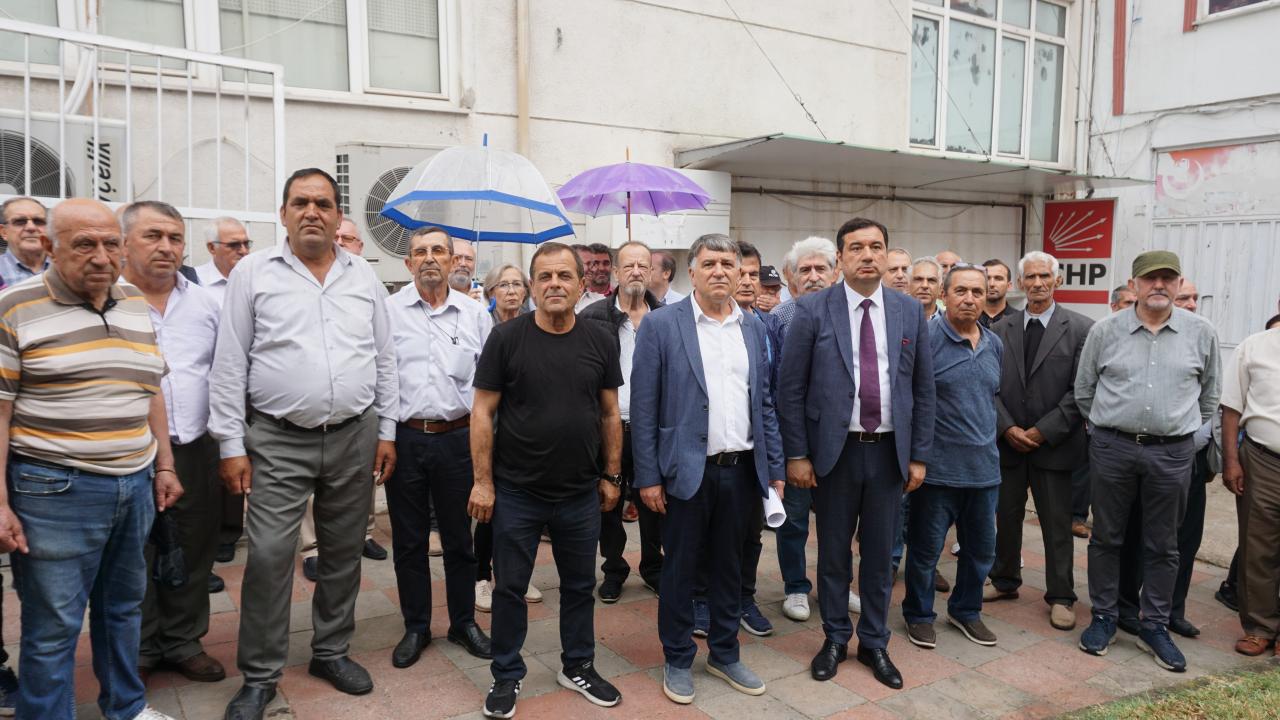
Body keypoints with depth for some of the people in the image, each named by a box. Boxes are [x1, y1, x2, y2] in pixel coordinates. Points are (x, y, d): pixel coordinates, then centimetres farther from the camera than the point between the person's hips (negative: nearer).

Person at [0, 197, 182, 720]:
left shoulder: (137, 305, 8)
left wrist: (164, 467, 12)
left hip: (135, 485, 6)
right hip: (54, 490, -5)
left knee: (123, 606, 19)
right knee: (53, 627, 4)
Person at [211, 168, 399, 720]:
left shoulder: (364, 277, 7)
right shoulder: (253, 273, -1)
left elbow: (385, 358, 9)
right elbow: (229, 365, -2)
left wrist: (387, 431, 6)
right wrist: (231, 445, -6)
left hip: (355, 437, 3)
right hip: (278, 441, -2)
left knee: (343, 552, 12)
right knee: (268, 556, -2)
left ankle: (331, 652, 30)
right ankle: (260, 675, 15)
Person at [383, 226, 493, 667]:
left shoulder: (475, 314, 5)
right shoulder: (388, 311, 1)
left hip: (458, 437, 1)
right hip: (404, 438, 0)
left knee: (460, 538, 11)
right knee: (408, 540, 10)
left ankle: (464, 623, 27)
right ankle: (416, 628, 26)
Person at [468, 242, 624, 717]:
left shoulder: (600, 342, -1)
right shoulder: (506, 338, -8)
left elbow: (610, 414, 6)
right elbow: (482, 412, -7)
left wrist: (611, 476, 6)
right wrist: (482, 481, -9)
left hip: (581, 494, 3)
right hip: (515, 492, -2)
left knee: (579, 587, 16)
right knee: (510, 588, 11)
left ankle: (578, 667, 35)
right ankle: (507, 674, 30)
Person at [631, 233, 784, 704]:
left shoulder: (754, 327, 7)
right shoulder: (661, 325, -6)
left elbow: (765, 403, 10)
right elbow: (643, 408, -7)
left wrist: (776, 469, 7)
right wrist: (647, 476, -10)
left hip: (742, 470, 4)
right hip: (686, 470, -4)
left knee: (729, 567, 16)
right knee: (680, 569, 10)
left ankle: (725, 654, 33)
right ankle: (678, 660, 27)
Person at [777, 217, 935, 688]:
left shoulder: (910, 312, 3)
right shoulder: (812, 310, -6)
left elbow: (923, 389, 6)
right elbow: (791, 389, -5)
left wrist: (918, 455, 4)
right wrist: (796, 454, -7)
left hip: (890, 451, 2)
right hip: (834, 451, -2)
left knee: (881, 554, 13)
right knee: (834, 552, 12)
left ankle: (874, 643, 31)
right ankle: (835, 639, 31)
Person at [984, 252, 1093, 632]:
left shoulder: (1080, 328, -4)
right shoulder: (1001, 328, 5)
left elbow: (1080, 390, -8)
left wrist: (1043, 432, -13)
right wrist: (1008, 428, -9)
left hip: (1054, 444, -3)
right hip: (1008, 441, 3)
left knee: (1058, 525, 6)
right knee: (1006, 517, 14)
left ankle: (1060, 597, 20)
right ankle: (1005, 581, 31)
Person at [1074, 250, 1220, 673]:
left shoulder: (1201, 333, 1)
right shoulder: (1105, 331, -2)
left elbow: (1209, 394, 12)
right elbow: (1083, 390, 7)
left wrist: (1184, 434, 12)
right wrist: (1107, 427, 9)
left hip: (1173, 452, 1)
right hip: (1113, 448, 0)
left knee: (1162, 544, 10)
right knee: (1106, 537, 9)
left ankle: (1155, 627, 23)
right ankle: (1103, 618, 23)